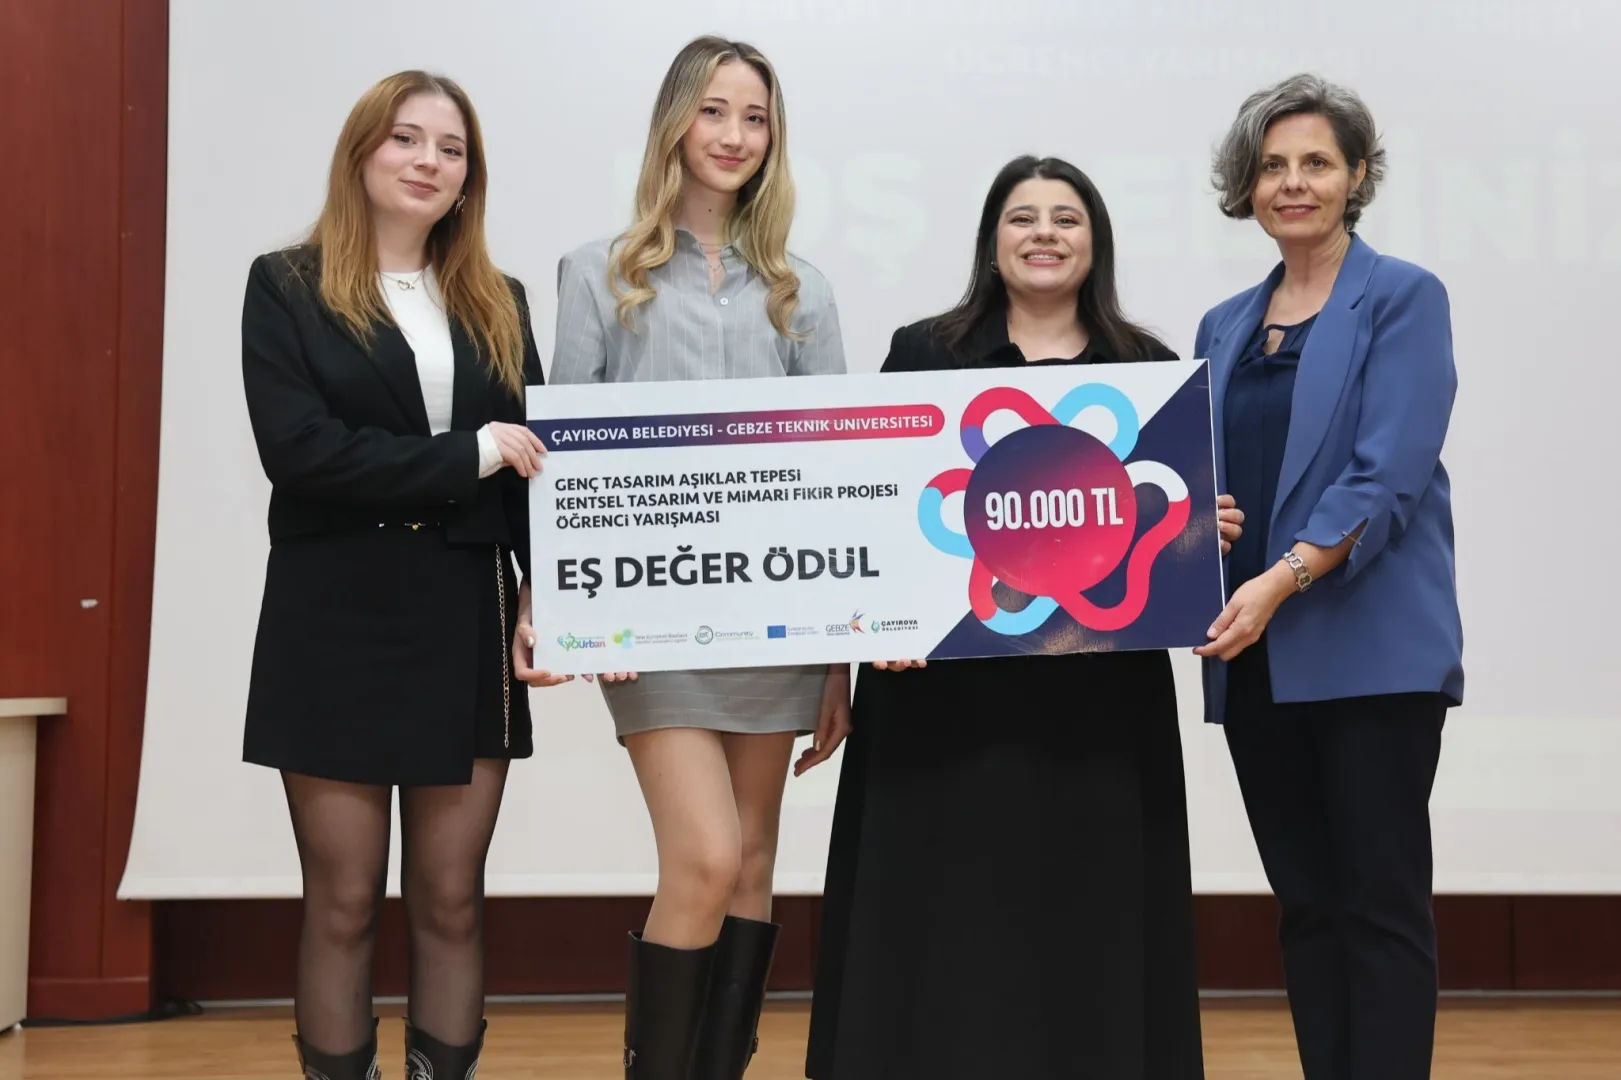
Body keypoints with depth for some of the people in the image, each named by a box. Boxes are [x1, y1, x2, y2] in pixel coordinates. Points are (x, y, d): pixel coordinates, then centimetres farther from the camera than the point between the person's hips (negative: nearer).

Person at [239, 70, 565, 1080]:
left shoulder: (500, 304, 12)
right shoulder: (287, 287, 1)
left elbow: (533, 466, 6)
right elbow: (298, 450, -13)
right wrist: (466, 456, -14)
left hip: (465, 626, 3)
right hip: (335, 628, -3)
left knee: (452, 901, 7)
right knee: (344, 905, 4)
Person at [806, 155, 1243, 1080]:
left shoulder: (1150, 368, 10)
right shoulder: (923, 353, 7)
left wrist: (1214, 531, -9)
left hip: (1101, 687, 1)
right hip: (948, 683, -1)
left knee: (1087, 908, 4)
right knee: (945, 907, 1)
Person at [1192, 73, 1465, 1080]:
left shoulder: (1402, 298, -2)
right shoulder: (1224, 326, 15)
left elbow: (1390, 475, -13)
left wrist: (1284, 581, -23)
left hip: (1371, 647, -5)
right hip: (1255, 658, 6)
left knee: (1382, 904, -2)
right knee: (1306, 905, 10)